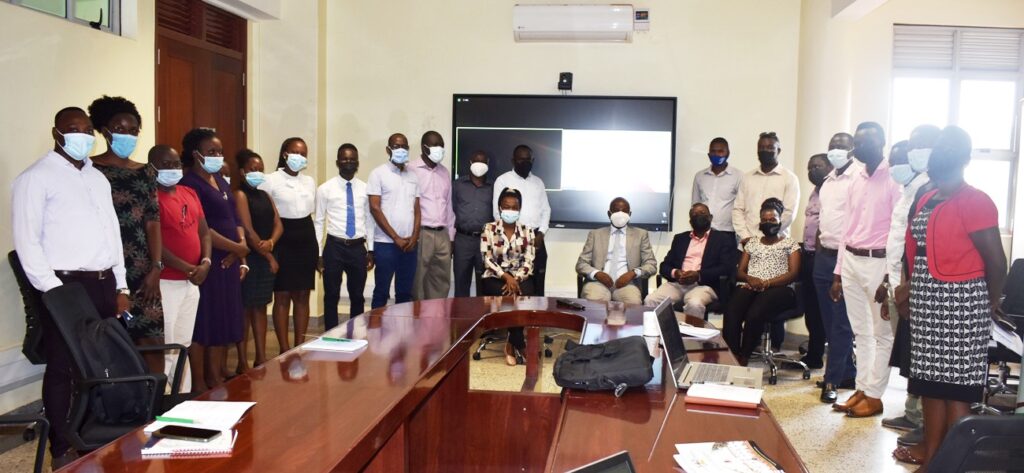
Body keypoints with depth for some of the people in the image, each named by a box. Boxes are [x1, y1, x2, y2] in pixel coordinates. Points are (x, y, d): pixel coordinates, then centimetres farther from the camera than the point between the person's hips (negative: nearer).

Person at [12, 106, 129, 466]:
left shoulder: (98, 178, 17)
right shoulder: (36, 178, -4)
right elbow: (27, 241, -10)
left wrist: (120, 286, 13)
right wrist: (54, 290, -15)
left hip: (103, 284, 6)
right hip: (65, 286, -6)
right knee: (62, 368, 2)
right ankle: (62, 448, 14)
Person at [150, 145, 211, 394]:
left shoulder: (189, 194, 13)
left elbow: (204, 232, 15)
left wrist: (205, 262, -2)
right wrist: (187, 268, -16)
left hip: (192, 282, 8)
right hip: (166, 283, -8)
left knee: (183, 346, 16)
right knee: (165, 349, -5)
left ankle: (184, 397, 25)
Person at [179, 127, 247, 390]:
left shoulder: (221, 181, 16)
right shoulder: (189, 183, -11)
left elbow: (235, 219, 14)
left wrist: (239, 256, 0)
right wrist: (237, 248, -11)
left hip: (229, 262, 8)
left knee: (224, 320, 13)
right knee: (203, 322, -2)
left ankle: (219, 375, 23)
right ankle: (200, 383, 7)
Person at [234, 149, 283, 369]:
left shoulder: (265, 195, 15)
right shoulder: (240, 195, -8)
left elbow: (278, 224, 9)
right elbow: (248, 231, -15)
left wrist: (270, 243, -13)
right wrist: (269, 257, -11)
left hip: (266, 257, 7)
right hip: (250, 257, -7)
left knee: (260, 307, 12)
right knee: (245, 308, -1)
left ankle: (261, 357, 19)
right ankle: (243, 362, 5)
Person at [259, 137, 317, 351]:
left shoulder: (310, 182, 11)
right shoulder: (271, 181, -5)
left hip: (306, 241, 5)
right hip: (283, 242, -5)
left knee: (302, 295, 7)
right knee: (282, 296, 0)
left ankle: (300, 346, 15)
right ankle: (284, 349, 7)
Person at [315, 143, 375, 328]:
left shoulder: (365, 188, 5)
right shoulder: (325, 189, -2)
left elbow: (369, 220, 9)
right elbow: (318, 222, -1)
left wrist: (371, 250, 7)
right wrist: (318, 253, -4)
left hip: (358, 248, 2)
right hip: (334, 247, -2)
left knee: (357, 297, 12)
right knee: (332, 297, 6)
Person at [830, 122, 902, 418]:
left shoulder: (893, 179, -10)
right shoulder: (856, 180, 12)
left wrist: (891, 275, -17)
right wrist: (838, 272, 15)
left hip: (878, 262, -7)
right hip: (851, 260, 7)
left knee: (881, 333, 3)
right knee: (861, 332, 13)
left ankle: (874, 396, 10)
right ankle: (861, 389, 21)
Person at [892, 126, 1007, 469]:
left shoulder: (975, 202, -14)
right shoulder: (926, 199, 12)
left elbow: (996, 261, -11)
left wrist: (991, 305, 0)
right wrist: (911, 287, 10)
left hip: (959, 303, -8)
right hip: (927, 301, 8)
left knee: (956, 388, -1)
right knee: (931, 381, 15)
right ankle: (930, 453, 26)